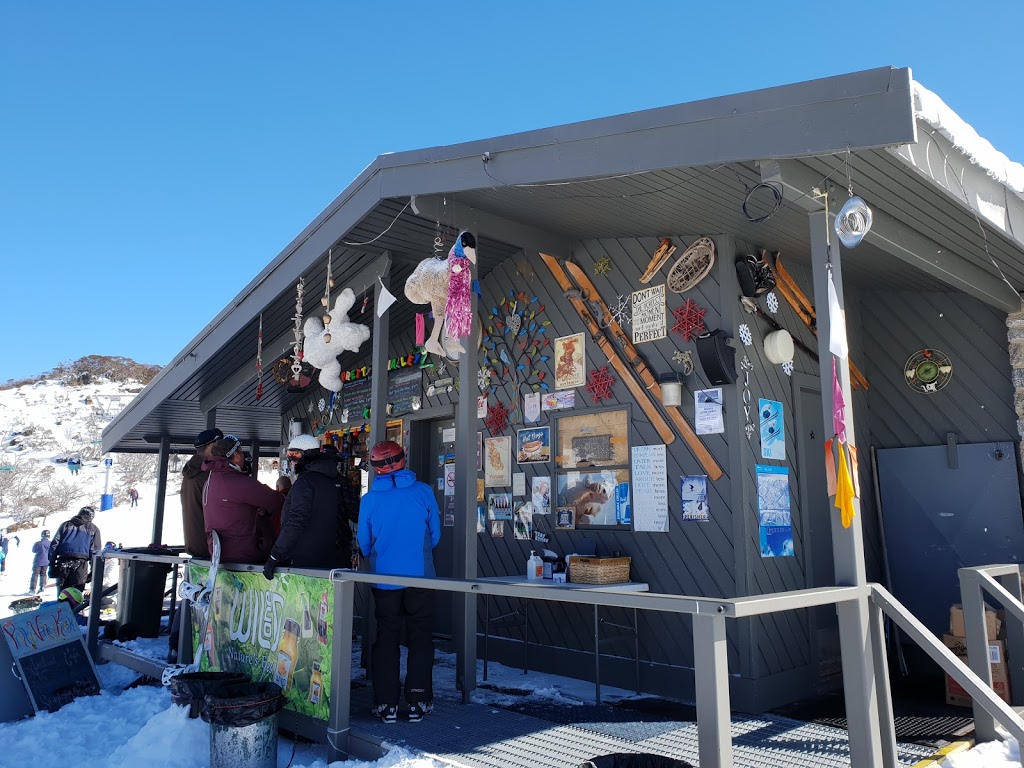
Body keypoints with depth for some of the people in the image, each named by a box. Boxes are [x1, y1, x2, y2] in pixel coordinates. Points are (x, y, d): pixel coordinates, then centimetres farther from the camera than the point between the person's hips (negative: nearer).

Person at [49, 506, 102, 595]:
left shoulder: (65, 525, 18)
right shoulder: (93, 529, 12)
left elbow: (54, 545, 11)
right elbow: (95, 551, 7)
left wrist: (52, 565, 11)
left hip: (63, 563, 2)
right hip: (80, 564, -2)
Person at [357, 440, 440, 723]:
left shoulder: (369, 500, -6)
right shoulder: (423, 492, -8)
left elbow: (364, 545, 3)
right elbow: (435, 535, 1)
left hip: (384, 581, 1)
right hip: (420, 578, -1)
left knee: (386, 639, 12)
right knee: (420, 639, 11)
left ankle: (386, 704, 14)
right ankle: (418, 702, 13)